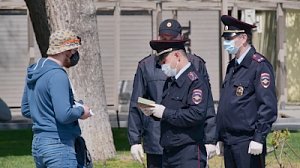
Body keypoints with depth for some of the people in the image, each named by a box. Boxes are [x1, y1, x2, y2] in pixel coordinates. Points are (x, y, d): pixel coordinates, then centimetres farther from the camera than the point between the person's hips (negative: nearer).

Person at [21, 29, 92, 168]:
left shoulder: (33, 72, 12)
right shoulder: (57, 75, -17)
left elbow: (25, 110, 21)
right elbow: (64, 115, -24)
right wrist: (81, 111, -6)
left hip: (37, 143, 9)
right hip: (59, 145, -9)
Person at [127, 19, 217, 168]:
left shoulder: (196, 65, 6)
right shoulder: (146, 66, 7)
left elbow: (207, 105, 7)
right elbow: (135, 107, 9)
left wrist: (210, 140, 3)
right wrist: (135, 141, 4)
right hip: (156, 148, 1)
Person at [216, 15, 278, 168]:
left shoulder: (259, 65, -10)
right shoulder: (232, 66, 16)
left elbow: (268, 107, -15)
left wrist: (259, 138, -19)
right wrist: (220, 138, 18)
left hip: (248, 144, -8)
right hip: (229, 143, 8)